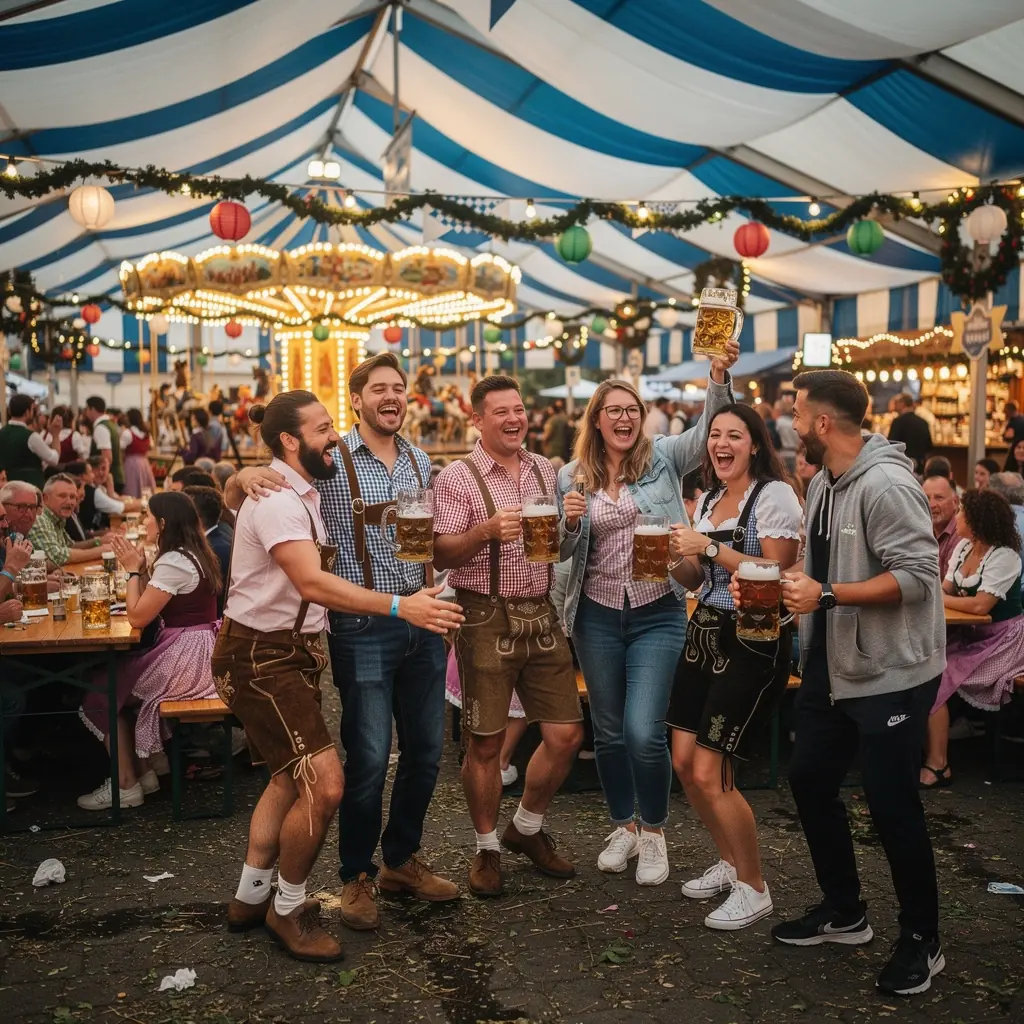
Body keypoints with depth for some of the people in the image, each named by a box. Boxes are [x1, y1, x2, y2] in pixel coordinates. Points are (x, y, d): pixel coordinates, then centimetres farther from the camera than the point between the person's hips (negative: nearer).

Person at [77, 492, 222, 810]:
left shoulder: (174, 562, -19)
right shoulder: (193, 554, 11)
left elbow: (138, 617, -17)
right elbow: (151, 606, 16)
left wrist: (133, 570, -7)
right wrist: (140, 568, 6)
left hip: (186, 656, -10)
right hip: (199, 650, 10)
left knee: (102, 693, 2)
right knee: (115, 678, 18)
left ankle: (126, 785, 10)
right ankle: (142, 771, 21)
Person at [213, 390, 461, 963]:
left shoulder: (304, 492, 10)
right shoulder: (277, 499, -22)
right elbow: (312, 583, -34)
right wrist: (400, 607, -42)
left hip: (293, 650, 11)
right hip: (260, 656, -10)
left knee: (292, 778, 19)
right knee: (324, 785, -14)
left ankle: (251, 898, 34)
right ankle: (289, 909, 7)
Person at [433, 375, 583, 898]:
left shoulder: (545, 470, 11)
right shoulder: (457, 478, -5)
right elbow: (441, 555, -10)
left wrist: (570, 522, -3)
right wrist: (487, 530, -26)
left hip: (541, 615, 5)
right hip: (486, 619, -5)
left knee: (566, 733, 6)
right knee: (485, 742, 3)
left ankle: (527, 828, 29)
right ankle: (487, 849, 22)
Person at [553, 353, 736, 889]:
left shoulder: (664, 457, -1)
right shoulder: (572, 477, 4)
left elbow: (710, 428, -17)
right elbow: (564, 553, 8)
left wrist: (719, 378, -34)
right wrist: (570, 523, -13)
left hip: (657, 615, -2)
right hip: (597, 615, 3)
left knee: (644, 732, -9)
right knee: (609, 733, 13)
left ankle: (654, 834, 15)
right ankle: (623, 827, 35)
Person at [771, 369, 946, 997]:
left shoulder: (885, 485, -21)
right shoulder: (823, 484, 7)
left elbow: (917, 576, -27)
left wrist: (826, 595, -28)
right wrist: (792, 587, 1)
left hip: (890, 671, -9)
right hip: (832, 665, 10)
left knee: (892, 805, -1)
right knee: (811, 781, 15)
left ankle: (922, 942, 20)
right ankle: (844, 912, 34)